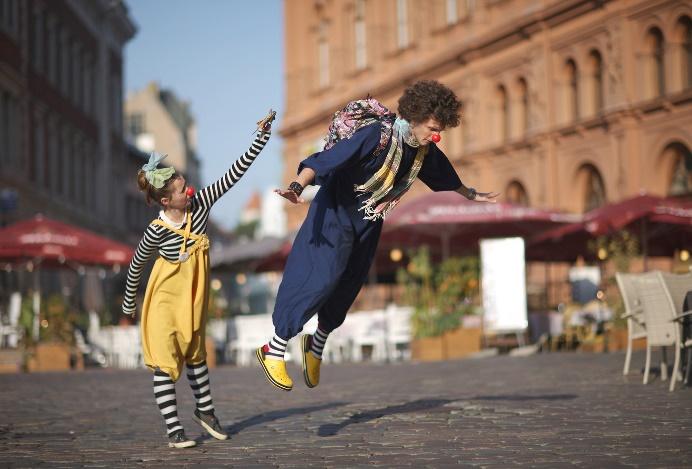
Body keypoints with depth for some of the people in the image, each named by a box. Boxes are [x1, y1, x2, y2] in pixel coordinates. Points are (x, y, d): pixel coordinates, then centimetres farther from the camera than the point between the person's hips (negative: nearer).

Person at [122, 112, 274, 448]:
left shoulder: (200, 203, -15)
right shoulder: (158, 230, -25)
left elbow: (235, 173, -15)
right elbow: (136, 265, -9)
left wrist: (261, 138, -20)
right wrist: (128, 303, 2)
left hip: (194, 297, 6)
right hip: (165, 299, -6)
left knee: (195, 354, 20)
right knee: (165, 363, -8)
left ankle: (205, 411, 37)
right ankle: (174, 431, -5)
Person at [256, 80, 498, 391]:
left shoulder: (424, 151, -2)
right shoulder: (377, 135, -27)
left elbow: (444, 175, 20)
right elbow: (327, 159, -37)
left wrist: (470, 194, 36)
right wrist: (297, 187, -52)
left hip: (369, 221, 8)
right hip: (336, 213, -8)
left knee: (347, 288, 11)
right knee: (323, 278, -18)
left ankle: (316, 346, 34)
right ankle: (274, 351, -12)